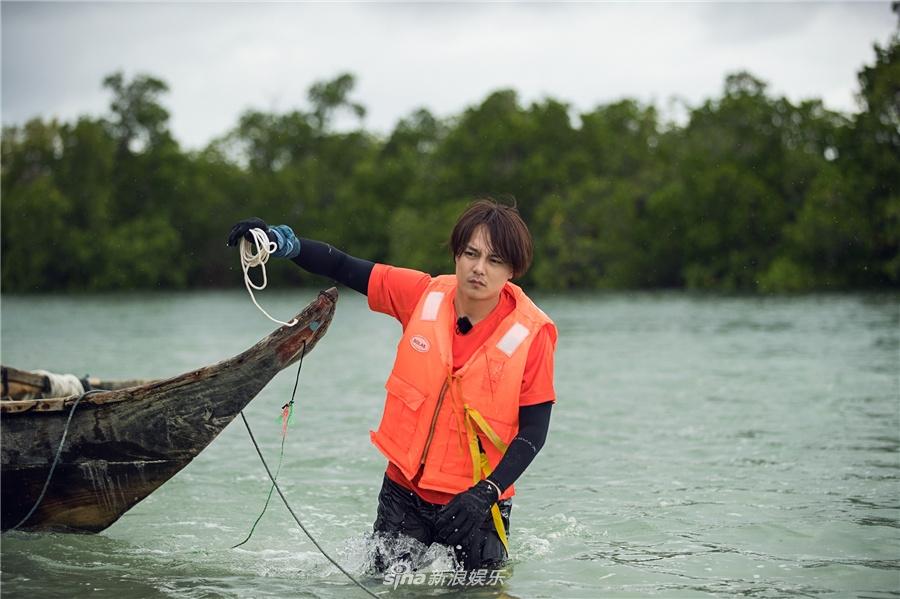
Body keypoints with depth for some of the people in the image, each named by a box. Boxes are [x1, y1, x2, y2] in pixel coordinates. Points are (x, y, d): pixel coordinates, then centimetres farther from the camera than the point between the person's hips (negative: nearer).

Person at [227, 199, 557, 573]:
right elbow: (343, 269, 2)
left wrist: (487, 493, -24)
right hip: (404, 490, 3)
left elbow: (534, 429, -13)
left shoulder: (532, 333, -14)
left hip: (474, 502, -2)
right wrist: (281, 241, -12)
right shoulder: (425, 295, -6)